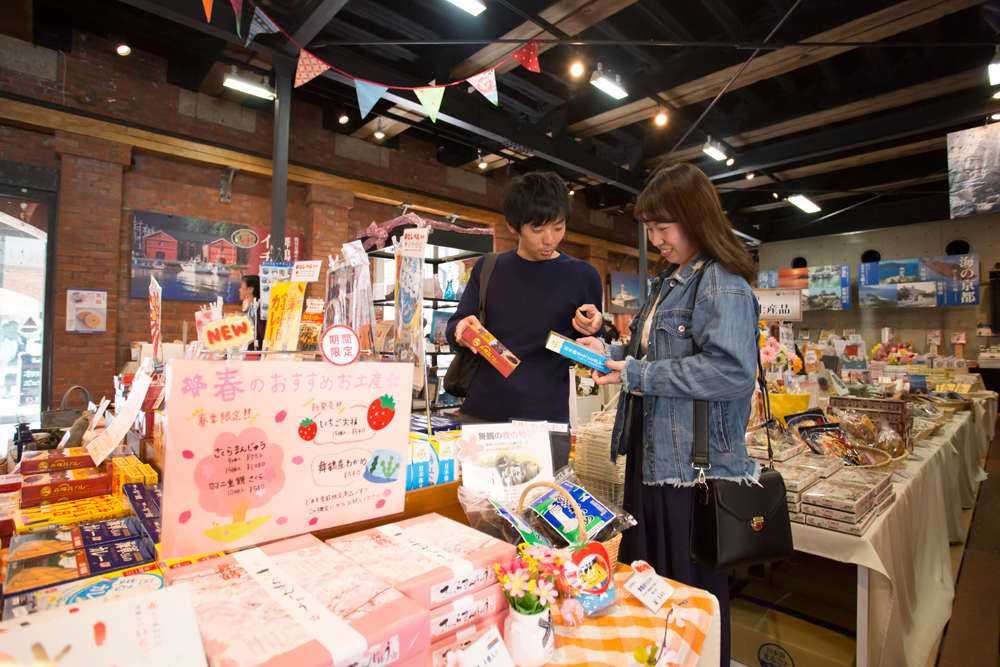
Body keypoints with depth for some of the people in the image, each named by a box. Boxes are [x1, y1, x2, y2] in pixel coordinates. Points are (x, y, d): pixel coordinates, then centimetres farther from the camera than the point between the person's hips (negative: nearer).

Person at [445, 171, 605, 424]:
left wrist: (595, 329, -14)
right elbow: (452, 332, 10)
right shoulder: (488, 268, 6)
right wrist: (462, 329, -12)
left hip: (545, 420, -1)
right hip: (479, 412, 2)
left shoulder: (583, 275, 0)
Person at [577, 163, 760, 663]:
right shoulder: (668, 283, 15)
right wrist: (610, 353, 5)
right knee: (644, 579, 21)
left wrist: (637, 374, -22)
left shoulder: (723, 285, -14)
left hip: (694, 460, -9)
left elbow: (731, 372, -26)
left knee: (691, 591, 8)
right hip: (652, 452, 9)